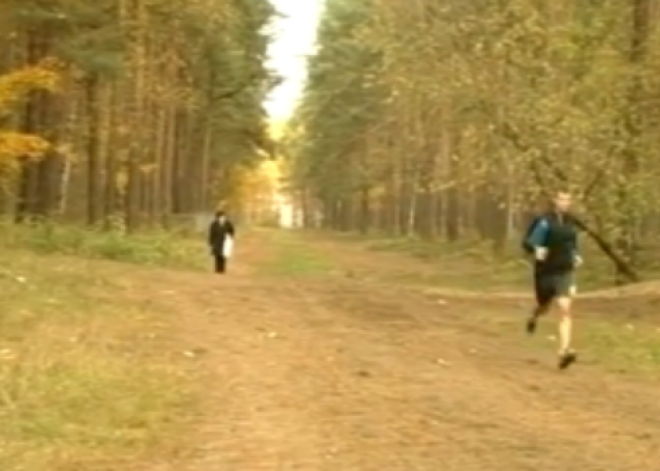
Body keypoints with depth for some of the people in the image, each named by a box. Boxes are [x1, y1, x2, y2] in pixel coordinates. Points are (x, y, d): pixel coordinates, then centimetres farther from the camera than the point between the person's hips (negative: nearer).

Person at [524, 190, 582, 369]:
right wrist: (537, 250, -33)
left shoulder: (570, 222, 6)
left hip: (565, 272, 2)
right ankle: (533, 318, 58)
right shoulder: (544, 221, -11)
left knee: (565, 309, -15)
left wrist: (576, 256, 11)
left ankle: (564, 351, -24)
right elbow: (530, 242, -13)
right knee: (544, 307, 19)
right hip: (546, 272, -2)